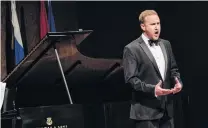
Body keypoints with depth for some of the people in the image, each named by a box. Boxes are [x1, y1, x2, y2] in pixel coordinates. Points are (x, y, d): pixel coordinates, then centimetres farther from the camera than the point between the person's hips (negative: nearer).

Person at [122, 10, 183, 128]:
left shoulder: (166, 44, 12)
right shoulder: (132, 49, -9)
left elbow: (173, 69, 19)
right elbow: (131, 79, -14)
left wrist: (178, 82, -3)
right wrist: (152, 89, -25)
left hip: (167, 107, 7)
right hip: (146, 110, -6)